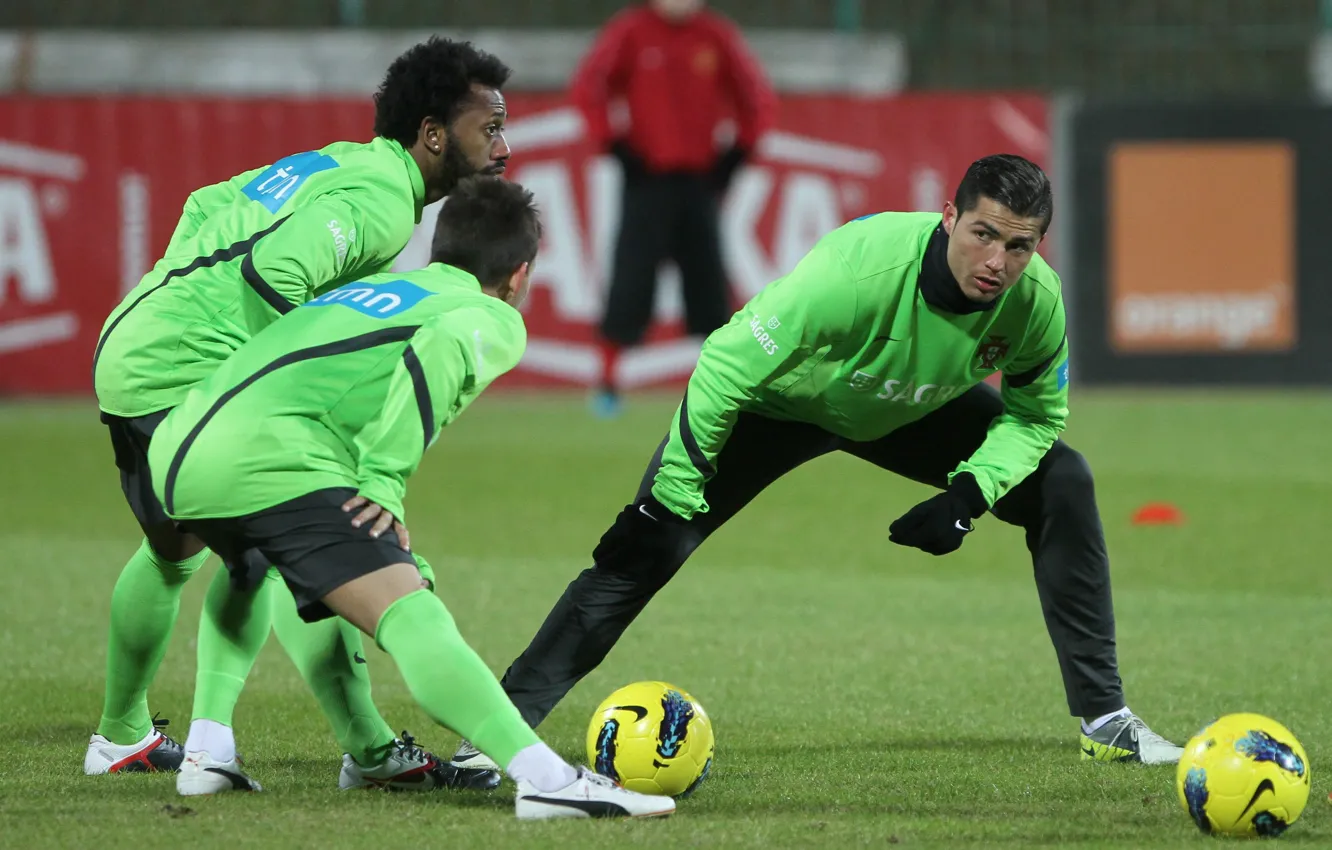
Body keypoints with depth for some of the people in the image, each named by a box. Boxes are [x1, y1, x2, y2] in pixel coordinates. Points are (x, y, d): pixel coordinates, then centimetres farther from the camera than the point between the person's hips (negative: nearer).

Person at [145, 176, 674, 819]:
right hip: (269, 460, -8)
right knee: (412, 619, -17)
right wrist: (386, 480, -13)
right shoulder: (494, 320, 10)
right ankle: (547, 780, -31)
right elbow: (441, 345, -13)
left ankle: (208, 753, 28)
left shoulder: (376, 286, 32)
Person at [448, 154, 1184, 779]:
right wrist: (673, 494, -30)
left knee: (1061, 484, -9)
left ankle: (1104, 720, 3)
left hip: (919, 411, 4)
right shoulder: (858, 269, -42)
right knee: (648, 546, -17)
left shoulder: (1035, 302, -28)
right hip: (781, 397, -4)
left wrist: (969, 493, -27)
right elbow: (728, 365, -33)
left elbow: (1035, 414, -9)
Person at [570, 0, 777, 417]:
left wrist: (738, 152, 3)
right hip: (646, 179, -3)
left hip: (700, 180, 3)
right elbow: (587, 87, -5)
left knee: (709, 281, 2)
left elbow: (759, 97, 12)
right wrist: (612, 144, -10)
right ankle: (607, 382, -2)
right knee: (631, 280, -7)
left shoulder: (718, 36, 5)